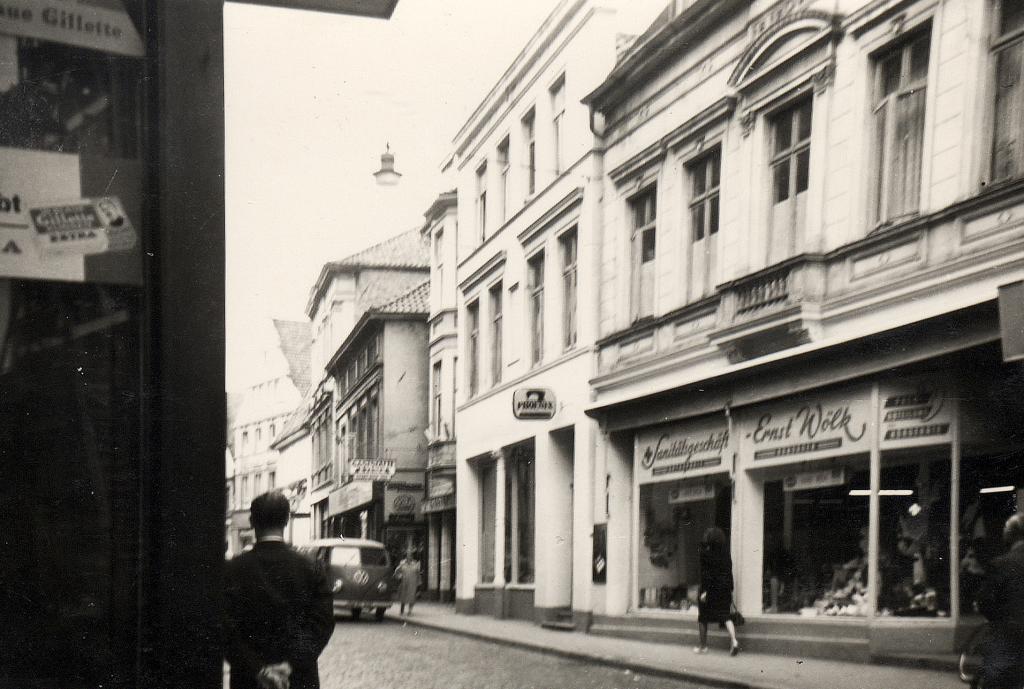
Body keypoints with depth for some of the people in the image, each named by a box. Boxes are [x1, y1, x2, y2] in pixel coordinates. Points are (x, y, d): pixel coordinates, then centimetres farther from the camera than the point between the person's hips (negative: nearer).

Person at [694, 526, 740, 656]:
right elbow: (729, 572, 7)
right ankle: (734, 641, -15)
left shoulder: (706, 553, -13)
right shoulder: (726, 553, 3)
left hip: (710, 588, -4)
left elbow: (705, 573, -18)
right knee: (726, 616, 7)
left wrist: (704, 590, -17)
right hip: (724, 588, 5)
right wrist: (730, 589, 13)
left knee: (702, 618, 12)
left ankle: (703, 646, 18)